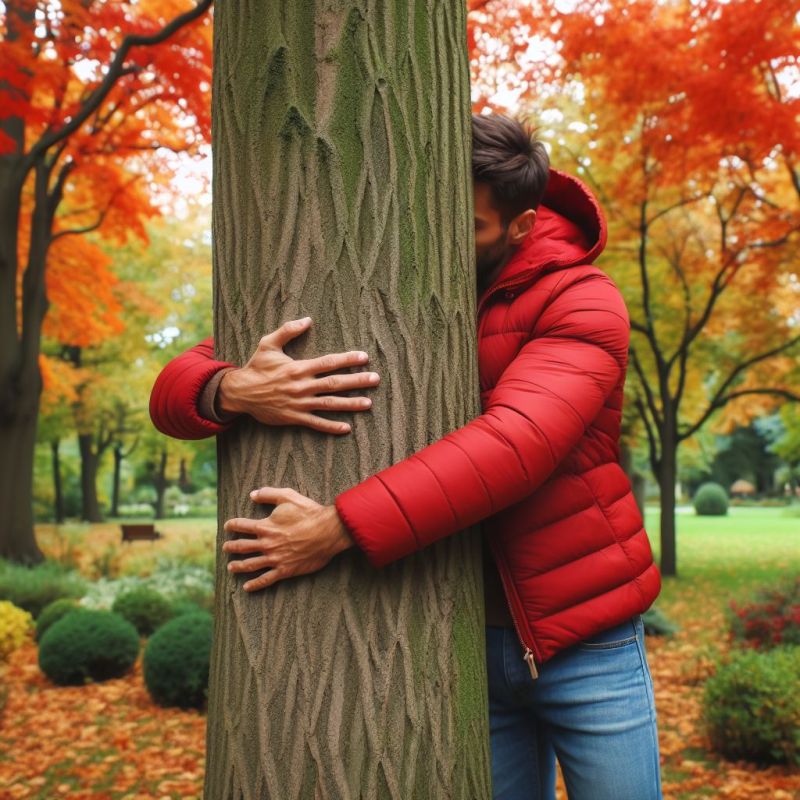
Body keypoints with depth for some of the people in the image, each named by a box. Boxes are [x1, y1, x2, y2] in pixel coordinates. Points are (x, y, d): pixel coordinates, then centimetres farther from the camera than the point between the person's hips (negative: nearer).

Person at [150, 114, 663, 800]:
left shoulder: (580, 301, -10)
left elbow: (518, 440, -30)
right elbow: (177, 388, -7)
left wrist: (342, 527, -38)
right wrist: (229, 390, -32)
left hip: (581, 640, -2)